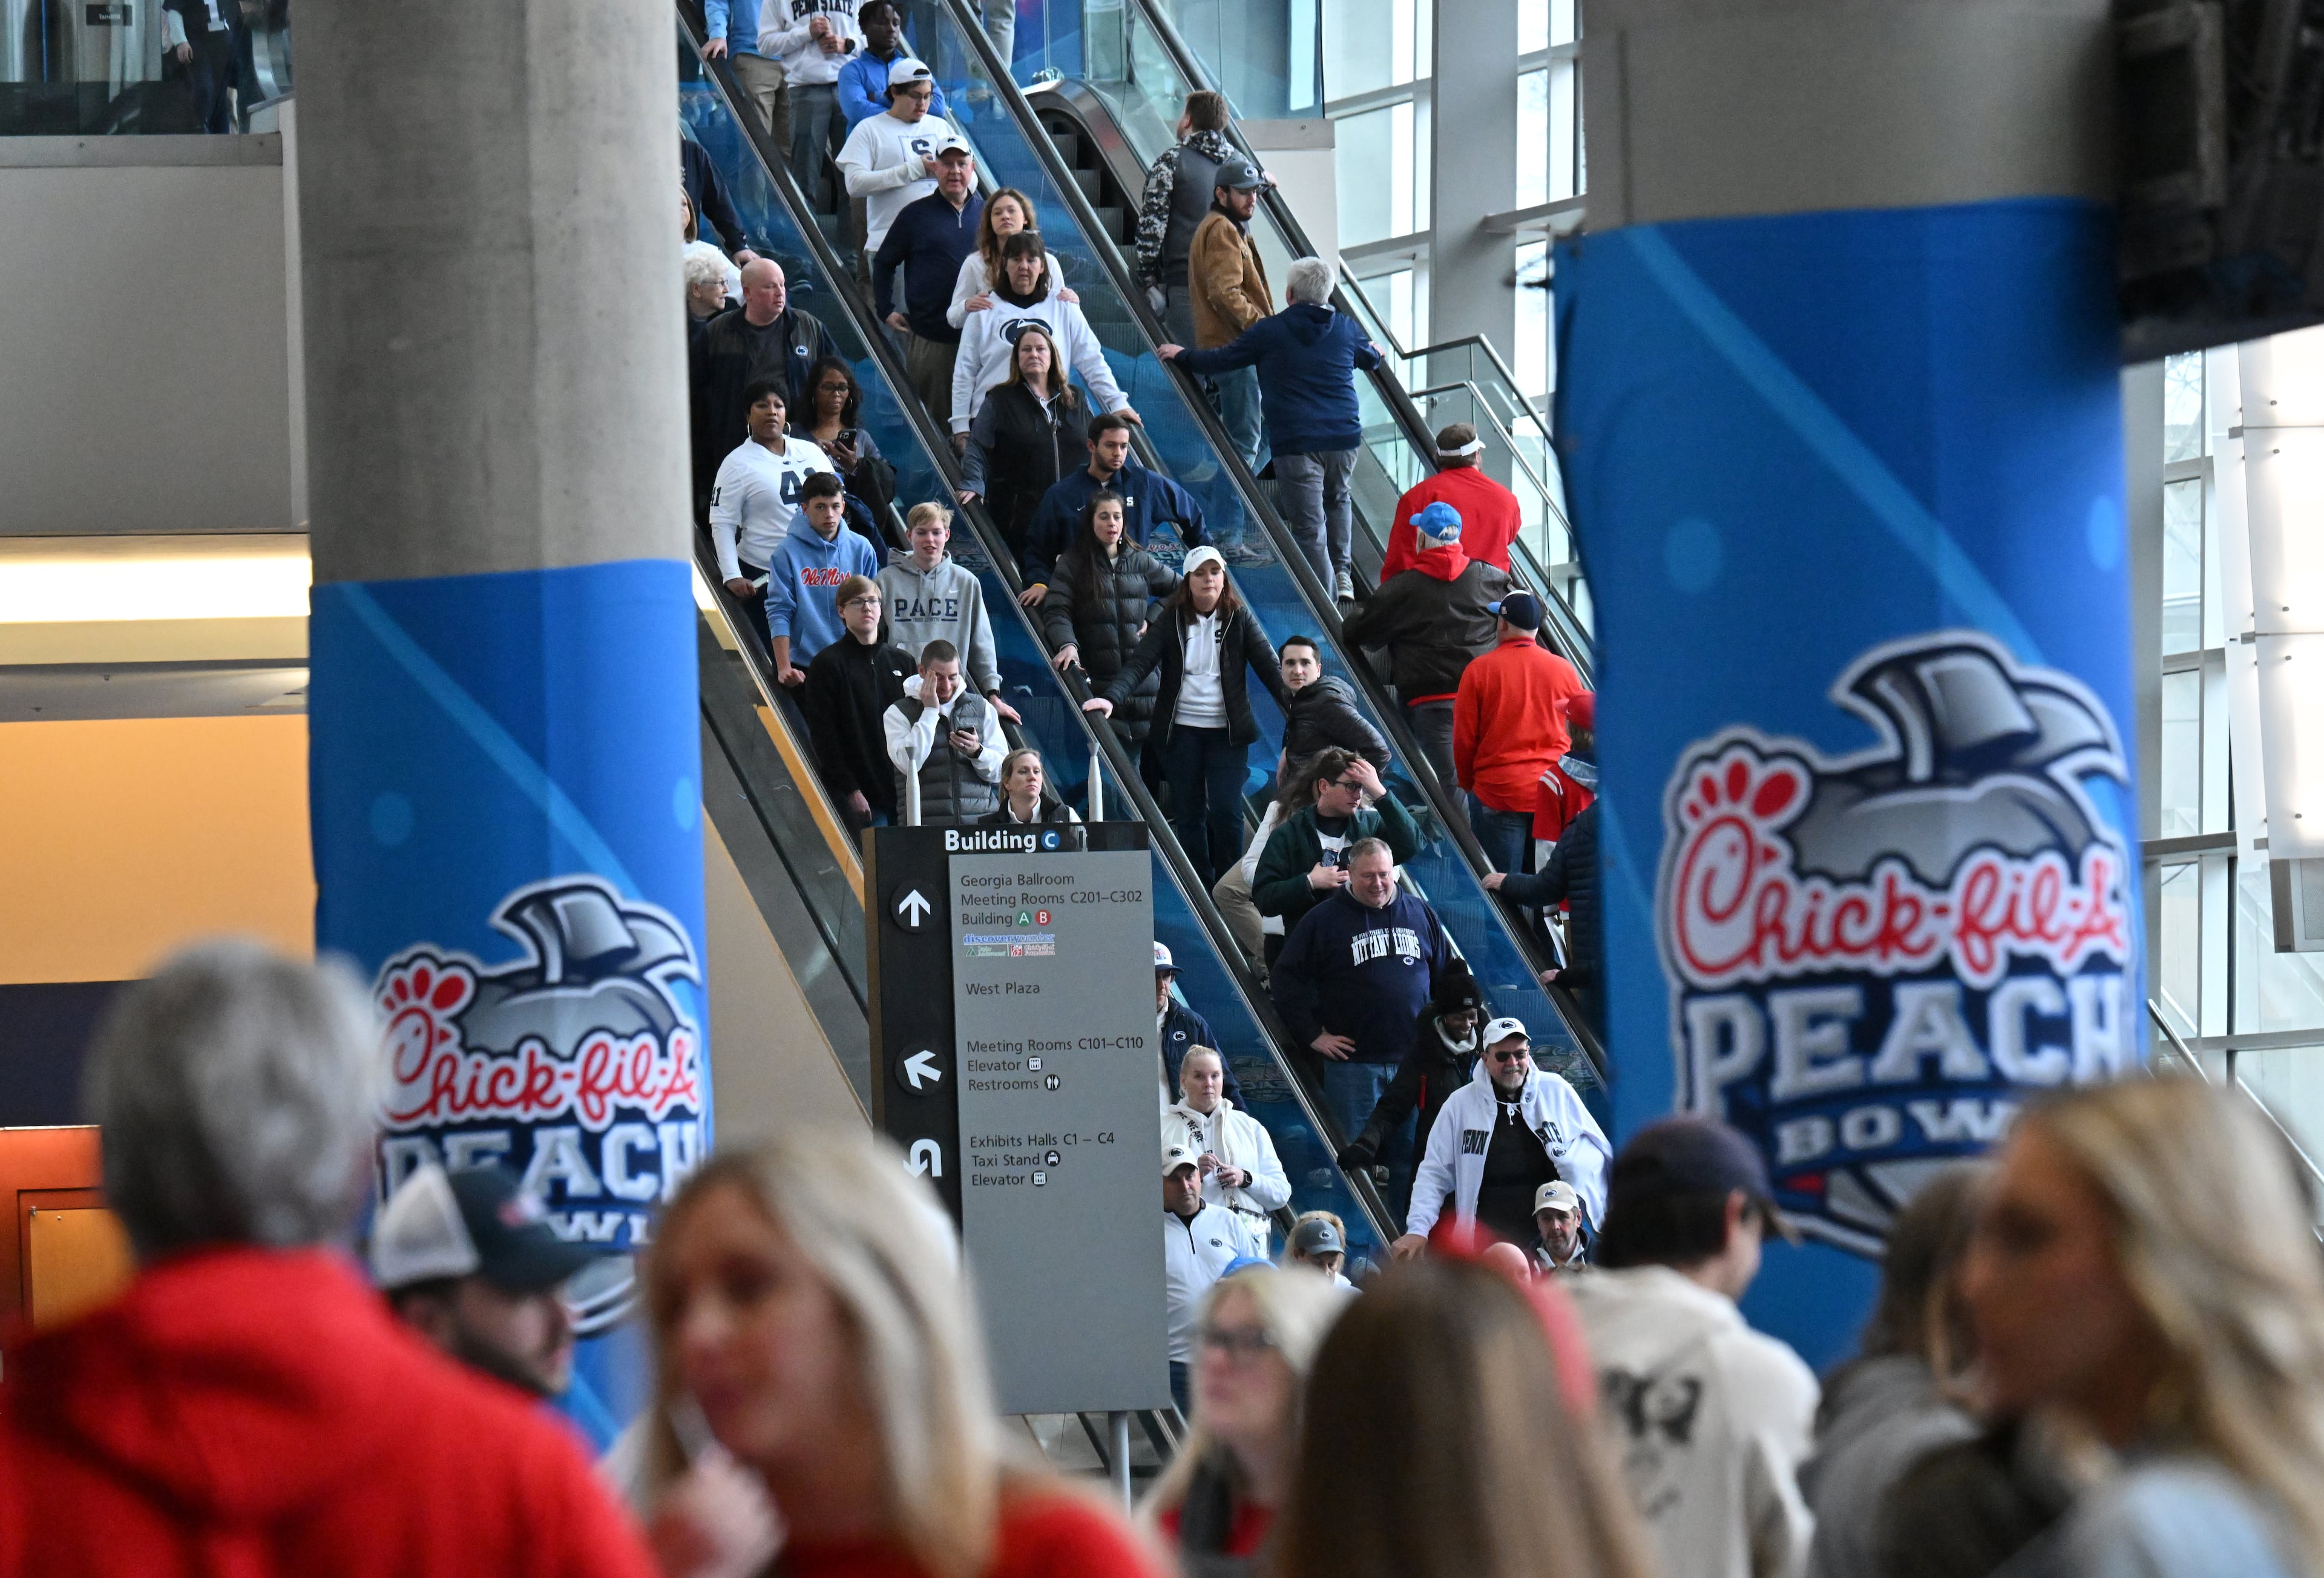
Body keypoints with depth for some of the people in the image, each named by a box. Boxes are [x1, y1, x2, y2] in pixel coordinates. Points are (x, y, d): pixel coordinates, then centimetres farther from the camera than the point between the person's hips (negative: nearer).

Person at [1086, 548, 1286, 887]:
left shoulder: (1239, 618, 3)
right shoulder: (1171, 620, 2)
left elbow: (1268, 666, -3)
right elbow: (1140, 663, -7)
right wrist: (1111, 698, -24)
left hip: (1227, 731, -1)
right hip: (1181, 729, 1)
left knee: (1226, 810, -11)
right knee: (1189, 814, 1)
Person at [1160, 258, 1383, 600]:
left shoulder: (1269, 332, -2)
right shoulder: (1346, 329, 9)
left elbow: (1221, 360, 7)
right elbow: (1371, 359, 30)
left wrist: (1181, 355, 26)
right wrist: (1374, 350, 55)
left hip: (1296, 443, -4)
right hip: (1344, 438, 4)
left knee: (1309, 527, -2)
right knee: (1338, 500, 30)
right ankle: (1341, 574, 20)